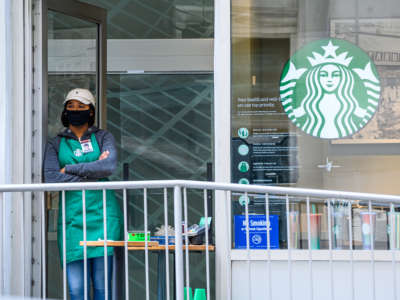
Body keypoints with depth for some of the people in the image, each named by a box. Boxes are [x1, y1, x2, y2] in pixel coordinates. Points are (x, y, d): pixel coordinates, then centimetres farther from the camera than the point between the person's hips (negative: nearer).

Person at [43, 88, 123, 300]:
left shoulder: (103, 137, 10)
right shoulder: (55, 144, 13)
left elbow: (110, 166, -10)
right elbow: (51, 179, -3)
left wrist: (69, 169, -6)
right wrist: (93, 172, -7)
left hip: (103, 213, -1)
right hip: (71, 216, 1)